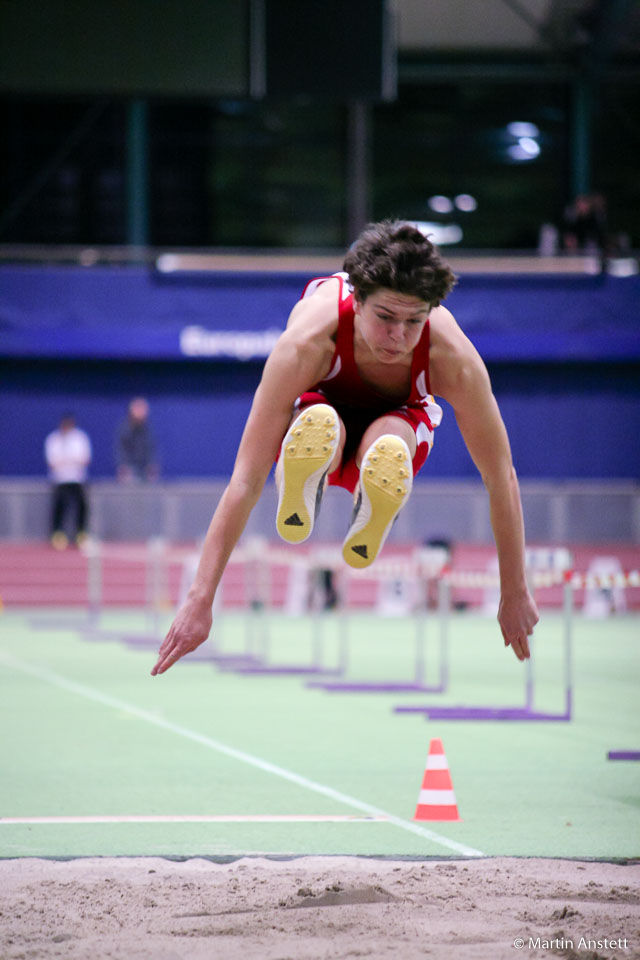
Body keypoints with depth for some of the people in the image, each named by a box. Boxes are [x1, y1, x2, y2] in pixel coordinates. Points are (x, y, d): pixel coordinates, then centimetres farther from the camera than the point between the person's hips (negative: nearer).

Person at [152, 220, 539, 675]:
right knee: (319, 426, -40)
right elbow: (246, 480, -38)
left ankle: (369, 527, -18)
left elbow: (501, 478, -22)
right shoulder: (308, 341, -40)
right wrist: (201, 600, -41)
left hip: (397, 419, 1)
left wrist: (516, 595, -17)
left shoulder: (452, 357, -36)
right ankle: (298, 500, -20)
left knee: (386, 449, -38)